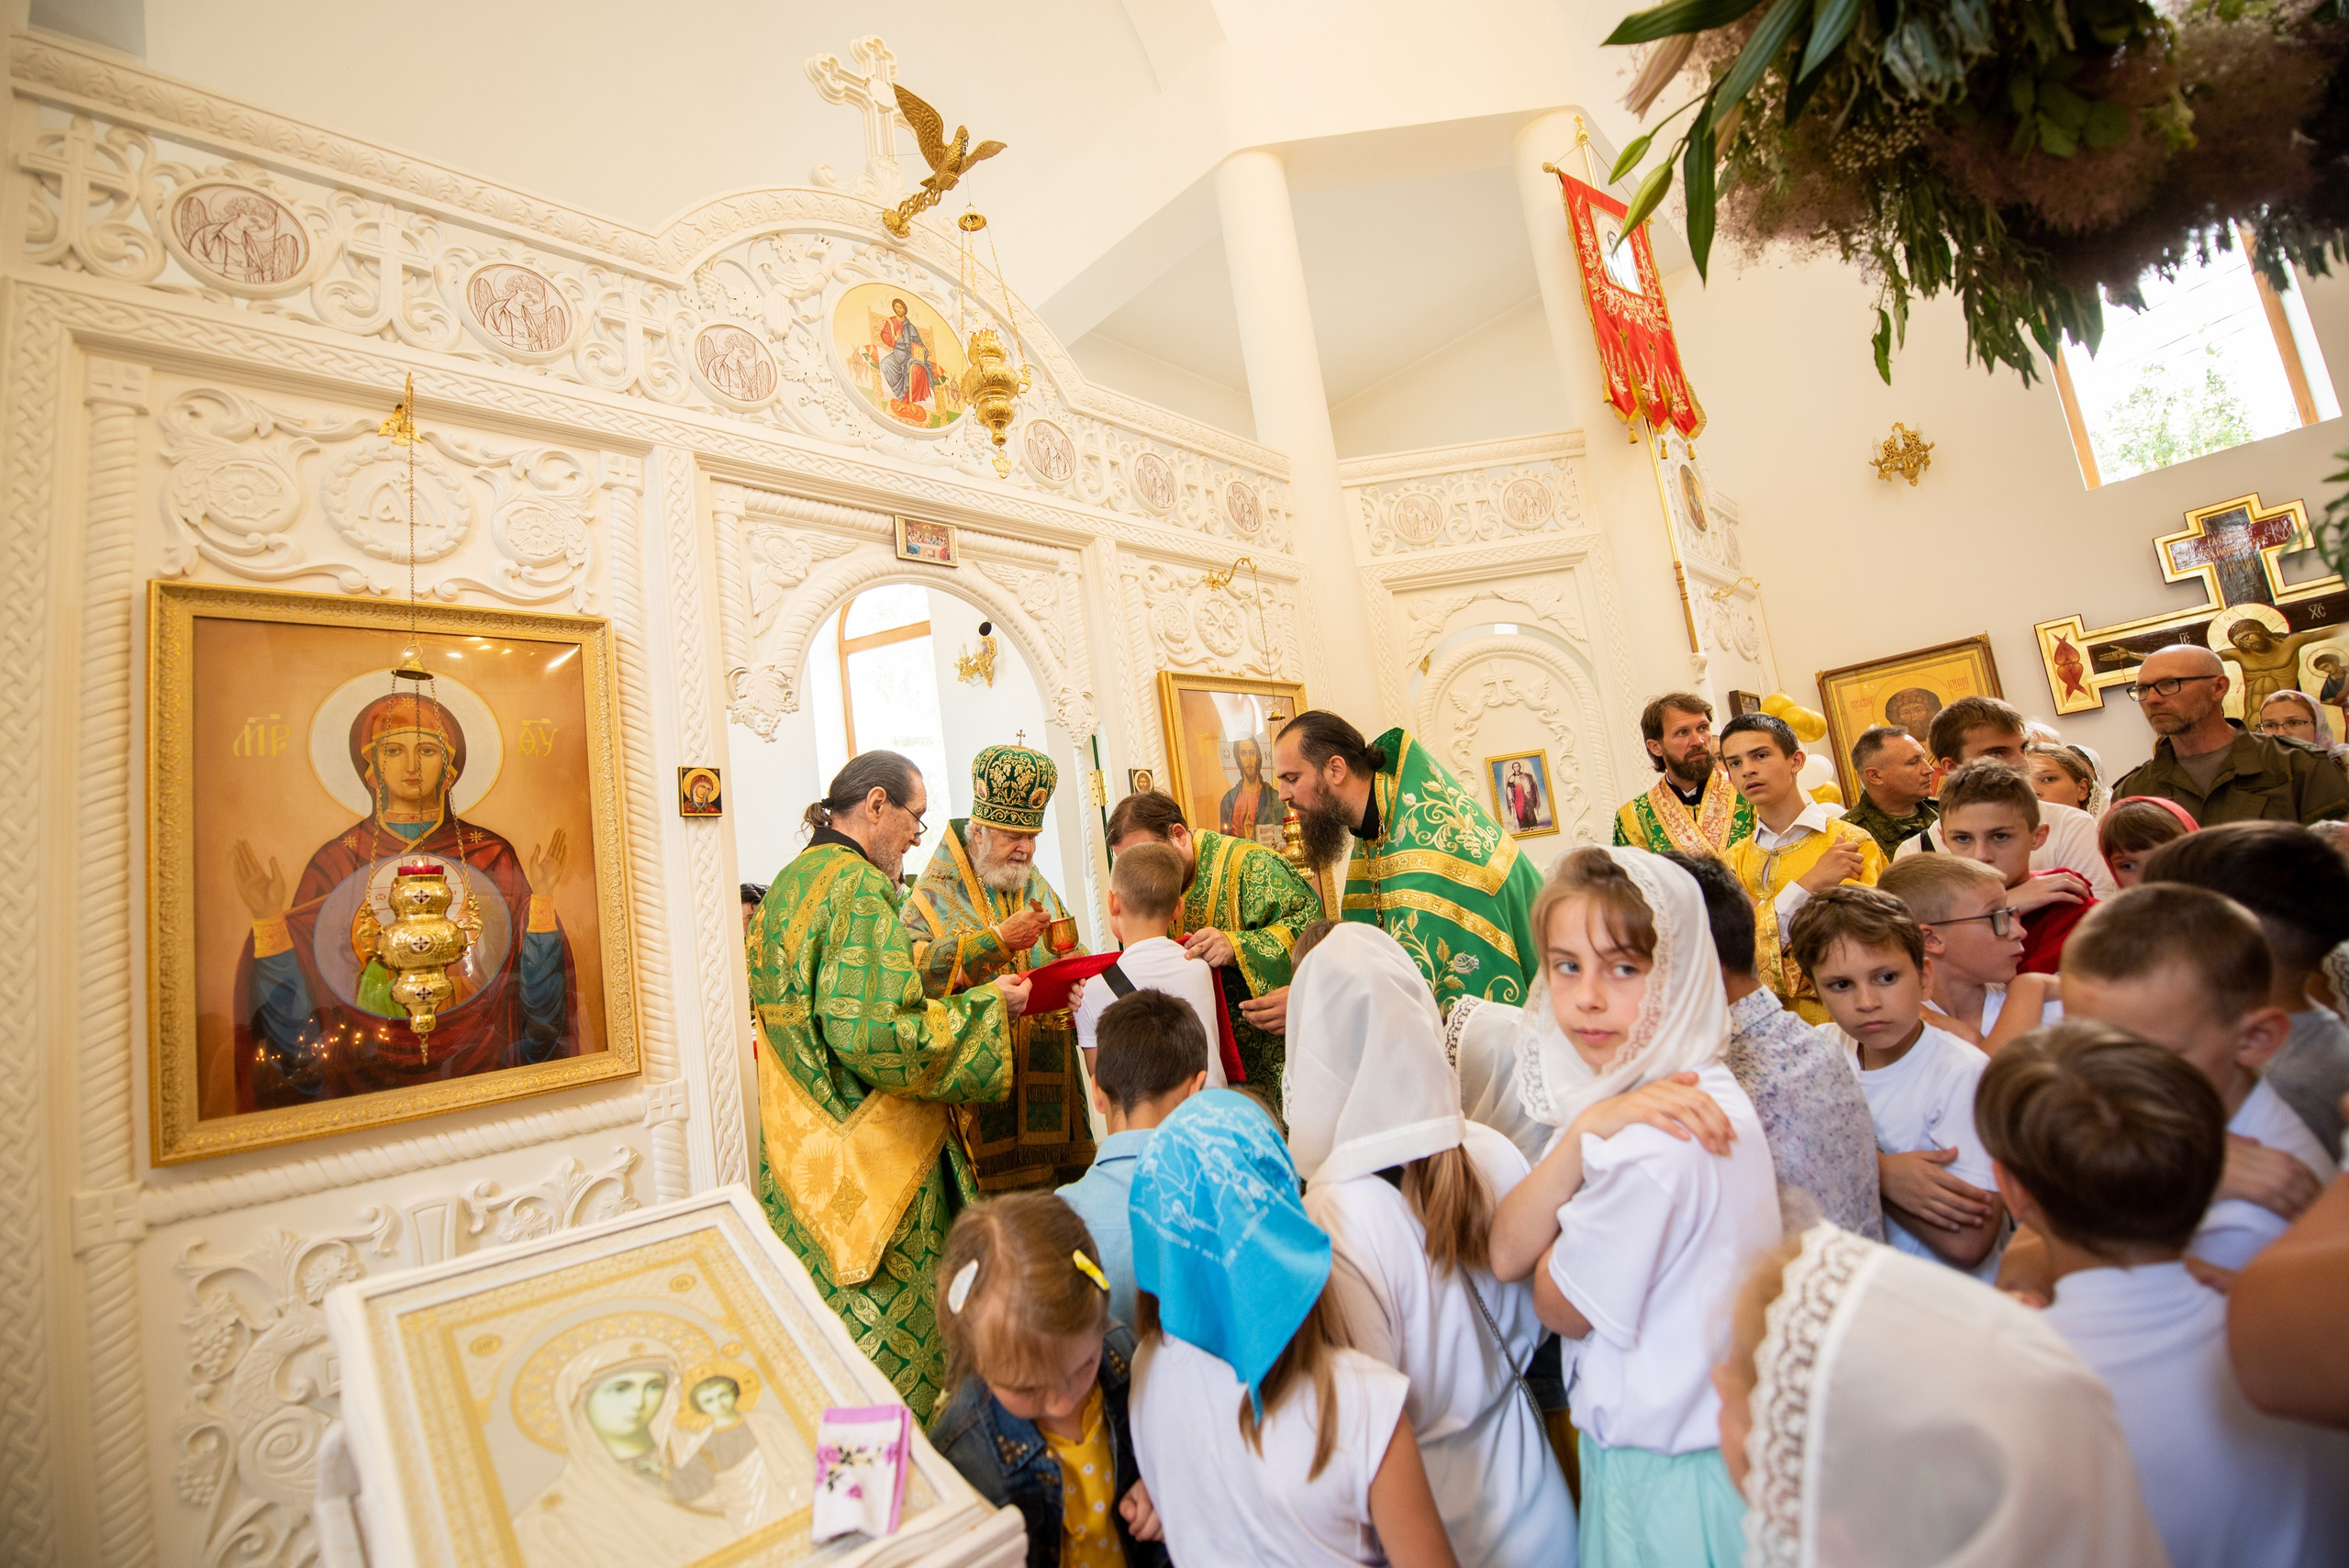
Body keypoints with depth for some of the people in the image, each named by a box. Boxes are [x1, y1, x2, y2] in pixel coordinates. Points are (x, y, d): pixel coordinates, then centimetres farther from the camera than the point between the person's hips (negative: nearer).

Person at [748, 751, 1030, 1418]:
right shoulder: (861, 887, -19)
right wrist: (986, 1004, -14)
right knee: (887, 1360, 5)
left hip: (807, 1155, 9)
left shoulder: (791, 882, 12)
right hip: (872, 1164, -9)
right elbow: (877, 1034, -26)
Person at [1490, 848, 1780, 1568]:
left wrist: (1588, 1126, -11)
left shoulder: (1658, 1145, -34)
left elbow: (1562, 1308, -16)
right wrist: (1588, 1130, -26)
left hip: (1667, 1478, -7)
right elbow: (1506, 1255, -10)